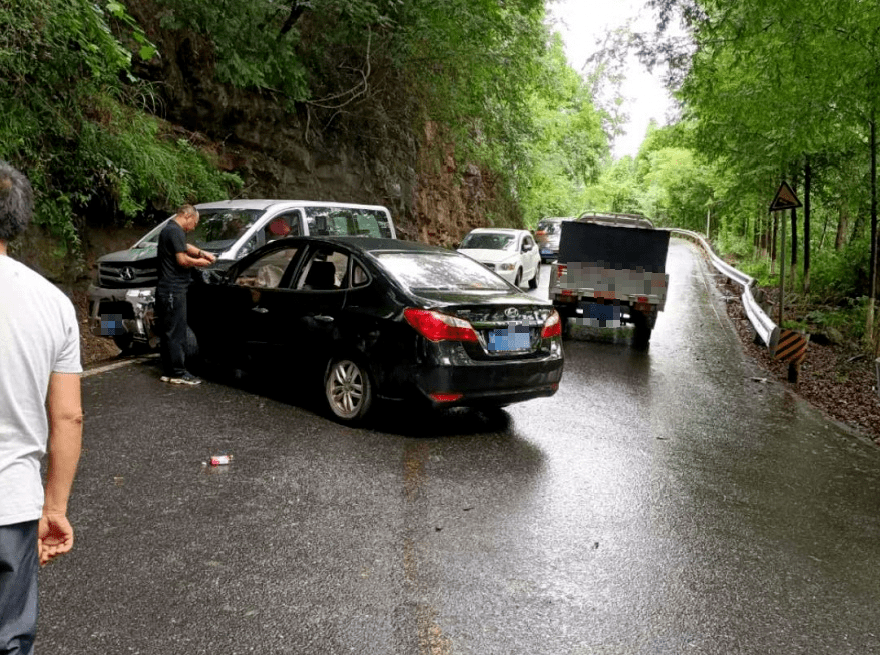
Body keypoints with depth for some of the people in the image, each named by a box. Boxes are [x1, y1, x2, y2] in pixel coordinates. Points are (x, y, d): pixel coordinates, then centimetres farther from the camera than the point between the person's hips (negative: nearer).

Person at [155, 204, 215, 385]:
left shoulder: (168, 229, 19)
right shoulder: (176, 231, -14)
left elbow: (185, 246, 29)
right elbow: (182, 259, -19)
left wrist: (202, 253, 12)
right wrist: (199, 262, -3)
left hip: (165, 289, 11)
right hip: (174, 290, -11)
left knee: (167, 332, 13)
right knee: (176, 333, -6)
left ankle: (168, 372, 18)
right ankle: (178, 373, -3)